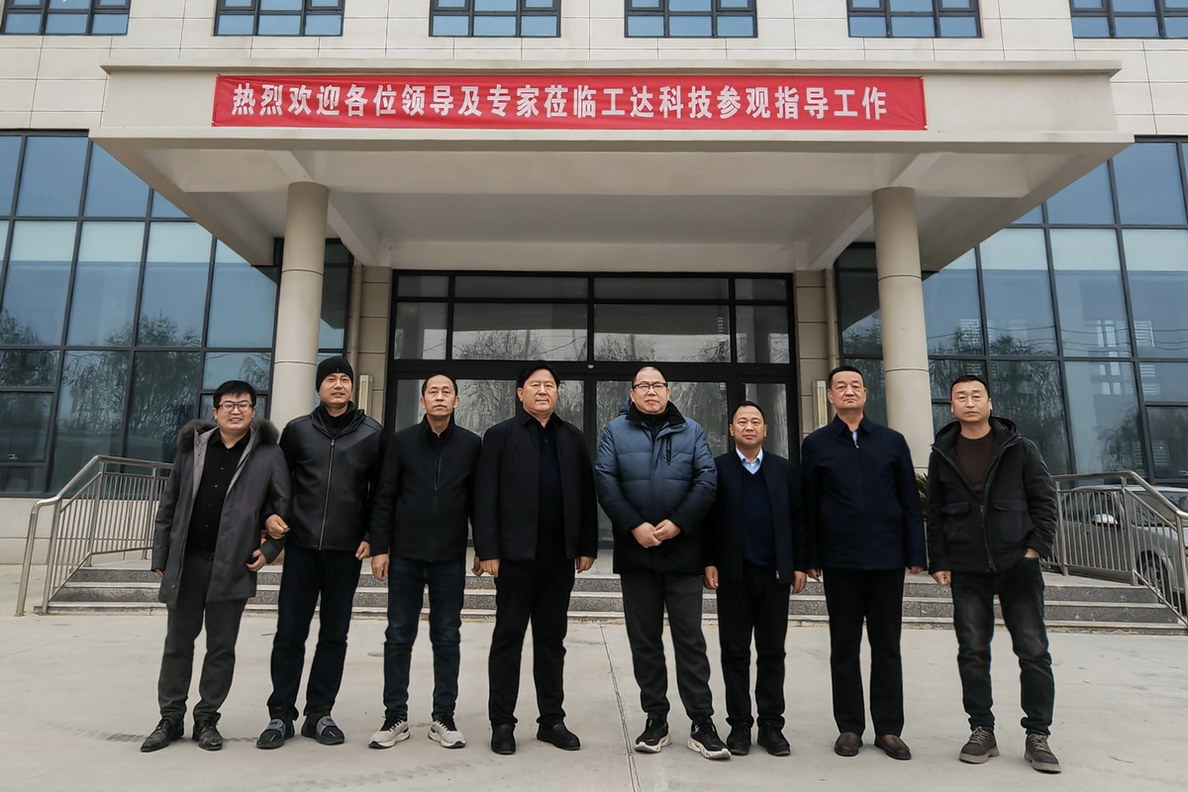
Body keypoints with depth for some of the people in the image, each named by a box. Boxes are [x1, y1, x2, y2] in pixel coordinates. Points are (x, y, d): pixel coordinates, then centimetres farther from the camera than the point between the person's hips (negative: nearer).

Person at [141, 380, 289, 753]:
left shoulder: (268, 454, -2)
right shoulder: (192, 448, 6)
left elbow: (284, 507, 0)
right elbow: (168, 506, 10)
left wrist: (269, 549, -8)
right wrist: (160, 557, 8)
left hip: (233, 566, -2)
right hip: (186, 562, 3)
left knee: (221, 646, 8)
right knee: (177, 643, 12)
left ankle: (207, 719, 23)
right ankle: (170, 719, 27)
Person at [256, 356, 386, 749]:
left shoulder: (371, 433, 3)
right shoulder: (297, 430, 6)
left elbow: (381, 491, 4)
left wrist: (372, 537, -2)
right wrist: (271, 514, -2)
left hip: (346, 550, 0)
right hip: (301, 546, 1)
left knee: (334, 634, 8)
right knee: (289, 632, 4)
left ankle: (319, 712, 21)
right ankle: (281, 713, 18)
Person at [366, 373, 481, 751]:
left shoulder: (471, 444, 2)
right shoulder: (401, 441, 3)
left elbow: (477, 500, 4)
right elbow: (384, 498, 2)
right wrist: (379, 547, -3)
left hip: (450, 558, 0)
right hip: (405, 555, 0)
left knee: (447, 638, 8)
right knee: (399, 636, 8)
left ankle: (443, 718, 20)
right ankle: (395, 717, 21)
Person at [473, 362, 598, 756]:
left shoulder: (573, 438, 10)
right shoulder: (499, 436, 0)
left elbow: (586, 495, 8)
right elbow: (485, 498, -5)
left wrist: (587, 546, 3)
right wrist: (488, 550, -11)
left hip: (559, 555, 3)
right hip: (516, 553, -3)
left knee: (552, 640, 12)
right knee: (508, 638, 6)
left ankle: (552, 720, 23)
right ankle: (502, 723, 17)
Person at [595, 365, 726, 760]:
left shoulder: (691, 431, 8)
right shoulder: (615, 431, 6)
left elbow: (707, 479, -2)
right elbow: (605, 482, -4)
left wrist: (678, 523, -13)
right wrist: (634, 526, -14)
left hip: (682, 550, 0)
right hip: (635, 551, 0)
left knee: (690, 638, 4)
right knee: (644, 639, 8)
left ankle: (702, 724, 13)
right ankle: (655, 720, 21)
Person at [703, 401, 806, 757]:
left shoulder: (784, 469, 7)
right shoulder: (717, 468, 1)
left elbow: (797, 519, 7)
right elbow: (707, 519, -1)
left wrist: (800, 564, 2)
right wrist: (709, 562, -8)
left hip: (775, 573, 2)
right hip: (733, 573, -1)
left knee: (772, 652, 9)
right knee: (735, 652, 6)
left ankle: (771, 725, 20)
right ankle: (739, 724, 17)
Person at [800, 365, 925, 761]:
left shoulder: (892, 441, 6)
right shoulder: (816, 444, 3)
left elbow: (910, 501, 6)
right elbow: (808, 505, 2)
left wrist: (915, 554, 1)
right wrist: (810, 558, -1)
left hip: (887, 558, 1)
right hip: (839, 560, -1)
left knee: (886, 646, 9)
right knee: (844, 647, 8)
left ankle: (889, 728, 21)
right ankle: (849, 727, 20)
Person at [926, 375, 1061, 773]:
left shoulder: (1019, 448, 3)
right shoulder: (942, 455, 6)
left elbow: (1044, 498, 2)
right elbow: (935, 514, 7)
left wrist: (1037, 546, -8)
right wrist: (939, 562, 2)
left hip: (1018, 564, -1)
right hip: (966, 570, 1)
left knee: (1034, 651, 3)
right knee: (972, 652, 5)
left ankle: (1037, 735, 16)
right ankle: (981, 730, 17)